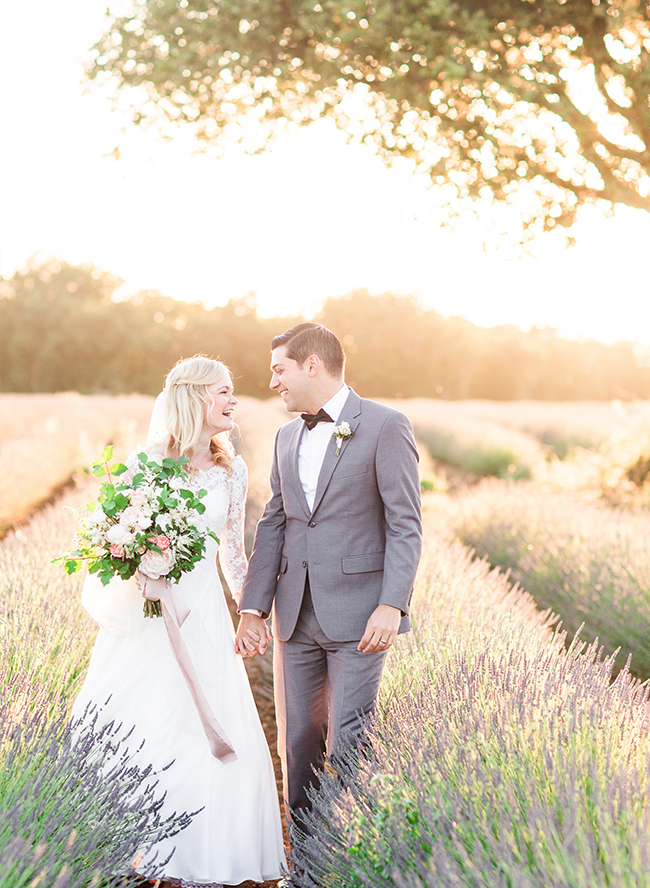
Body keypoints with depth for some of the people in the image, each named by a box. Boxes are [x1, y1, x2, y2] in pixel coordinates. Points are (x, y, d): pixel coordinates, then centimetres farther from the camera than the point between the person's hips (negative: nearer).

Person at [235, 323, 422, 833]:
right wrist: (253, 608, 5)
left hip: (357, 616, -6)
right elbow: (273, 524, 14)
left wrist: (392, 605, -18)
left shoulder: (385, 426, -5)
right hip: (296, 617, 6)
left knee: (349, 747, -6)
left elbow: (406, 524, -9)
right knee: (298, 743, 10)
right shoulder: (287, 437, 16)